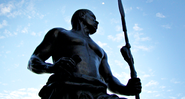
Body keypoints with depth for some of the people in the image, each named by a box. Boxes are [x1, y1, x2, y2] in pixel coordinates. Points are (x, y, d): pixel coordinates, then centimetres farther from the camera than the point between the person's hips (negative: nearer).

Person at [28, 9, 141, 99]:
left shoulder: (100, 51, 38)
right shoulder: (59, 33, 25)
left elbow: (110, 79, 29)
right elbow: (33, 61, 14)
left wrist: (126, 89, 4)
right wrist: (50, 67, -11)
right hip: (67, 89, -4)